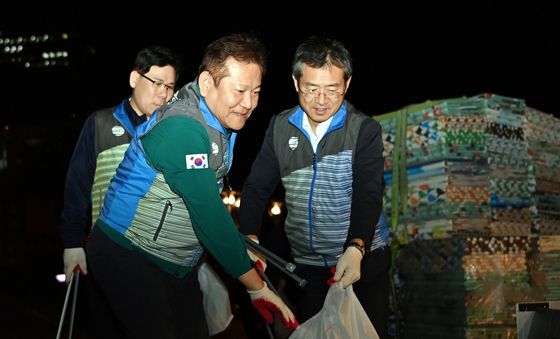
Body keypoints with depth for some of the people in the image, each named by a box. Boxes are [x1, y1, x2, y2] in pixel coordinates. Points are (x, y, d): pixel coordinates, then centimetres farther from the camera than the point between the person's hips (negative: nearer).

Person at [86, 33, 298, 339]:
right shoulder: (182, 128, -27)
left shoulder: (225, 120, 3)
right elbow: (210, 215, -29)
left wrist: (241, 248, 6)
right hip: (128, 257, -8)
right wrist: (257, 287, -24)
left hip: (179, 264, 9)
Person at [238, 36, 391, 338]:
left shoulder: (365, 130, -11)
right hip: (306, 264, 3)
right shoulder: (280, 127, 0)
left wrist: (356, 248, -36)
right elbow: (257, 187, 0)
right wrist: (249, 238, -16)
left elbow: (368, 194, -20)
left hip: (364, 259, -3)